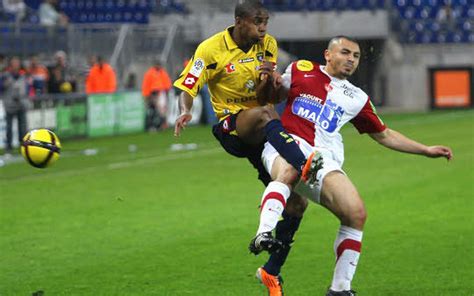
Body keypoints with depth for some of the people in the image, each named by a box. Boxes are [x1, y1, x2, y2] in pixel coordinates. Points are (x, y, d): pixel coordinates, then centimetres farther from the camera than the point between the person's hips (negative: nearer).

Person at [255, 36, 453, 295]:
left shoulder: (357, 98, 23)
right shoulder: (301, 70, 17)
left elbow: (384, 135, 30)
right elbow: (272, 97, 27)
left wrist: (426, 150, 25)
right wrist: (272, 82, 3)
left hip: (324, 159, 3)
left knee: (356, 213, -14)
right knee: (287, 171, -41)